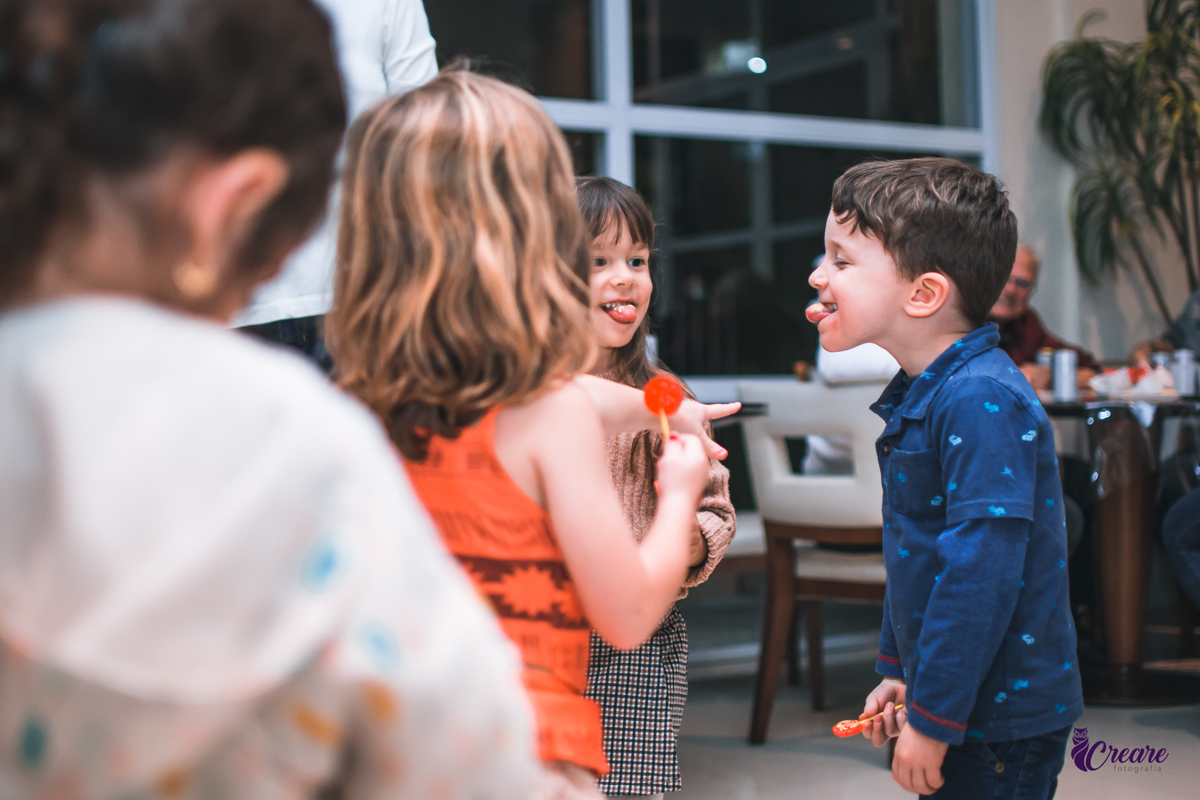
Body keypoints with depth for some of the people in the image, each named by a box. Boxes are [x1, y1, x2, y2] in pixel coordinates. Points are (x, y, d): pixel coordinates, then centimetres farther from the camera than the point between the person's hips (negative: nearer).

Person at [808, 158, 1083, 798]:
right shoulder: (921, 396, 10)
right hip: (958, 697, 9)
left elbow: (983, 567, -26)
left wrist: (932, 719, -22)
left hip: (1001, 719, -9)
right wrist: (898, 671, 19)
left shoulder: (982, 402, -22)